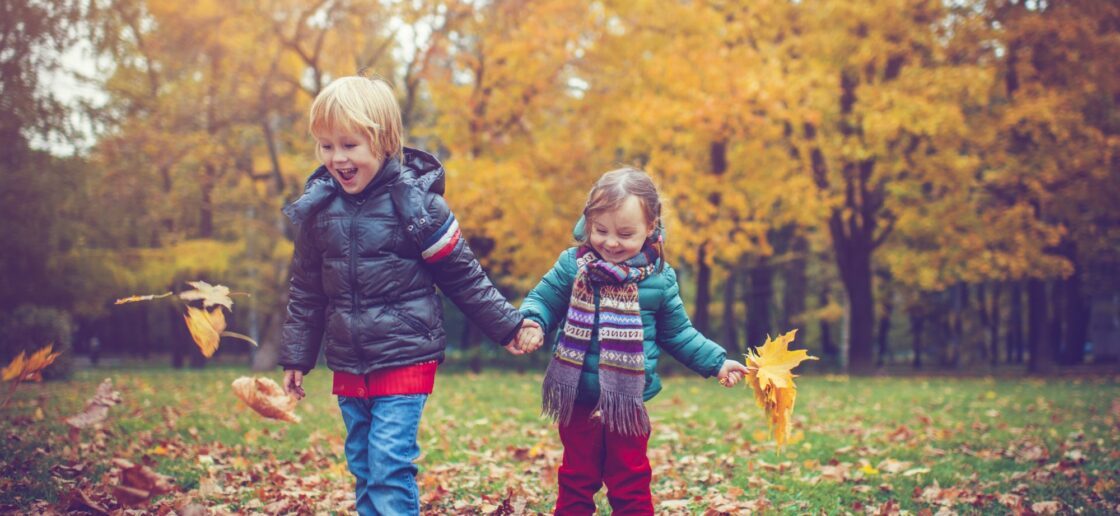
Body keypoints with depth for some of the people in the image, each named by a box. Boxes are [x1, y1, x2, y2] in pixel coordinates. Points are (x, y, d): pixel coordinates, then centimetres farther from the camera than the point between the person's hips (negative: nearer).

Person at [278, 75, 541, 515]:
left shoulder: (415, 202, -9)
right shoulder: (316, 207, 3)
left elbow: (463, 276, 0)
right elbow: (306, 292, 13)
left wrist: (507, 324, -1)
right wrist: (295, 358, 14)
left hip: (405, 361, -5)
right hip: (348, 367, 5)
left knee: (389, 467, -12)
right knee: (362, 469, 11)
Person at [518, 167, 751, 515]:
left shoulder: (660, 278, -1)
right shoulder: (572, 265, -4)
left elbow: (678, 334, 10)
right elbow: (542, 301, 3)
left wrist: (716, 362, 5)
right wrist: (531, 323, -19)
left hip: (628, 403, 0)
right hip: (578, 399, 0)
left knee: (631, 487, 9)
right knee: (576, 482, 12)